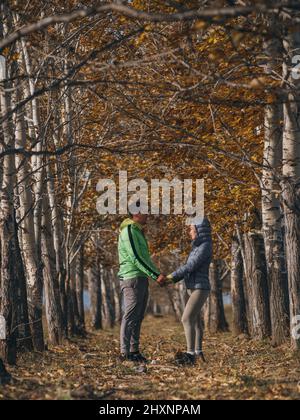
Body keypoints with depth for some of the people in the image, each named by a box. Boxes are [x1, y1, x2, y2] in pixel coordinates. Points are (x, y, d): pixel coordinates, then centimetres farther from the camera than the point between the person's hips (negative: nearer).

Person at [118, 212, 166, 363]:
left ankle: (134, 351, 12)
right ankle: (125, 352, -11)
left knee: (138, 317, 9)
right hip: (132, 278, -10)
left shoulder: (138, 232, 21)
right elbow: (136, 258, -18)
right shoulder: (129, 230, -11)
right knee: (130, 316, -10)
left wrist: (158, 273, 13)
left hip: (141, 279, 10)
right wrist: (156, 275, -19)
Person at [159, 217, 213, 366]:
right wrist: (172, 280, 5)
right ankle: (198, 351, 26)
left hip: (200, 289, -10)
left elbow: (191, 266, -21)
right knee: (195, 321, 16)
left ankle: (190, 354, -18)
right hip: (194, 289, 10)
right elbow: (189, 268, 15)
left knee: (186, 319, -17)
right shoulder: (198, 246, 15)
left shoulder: (205, 246, -15)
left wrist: (171, 276, -18)